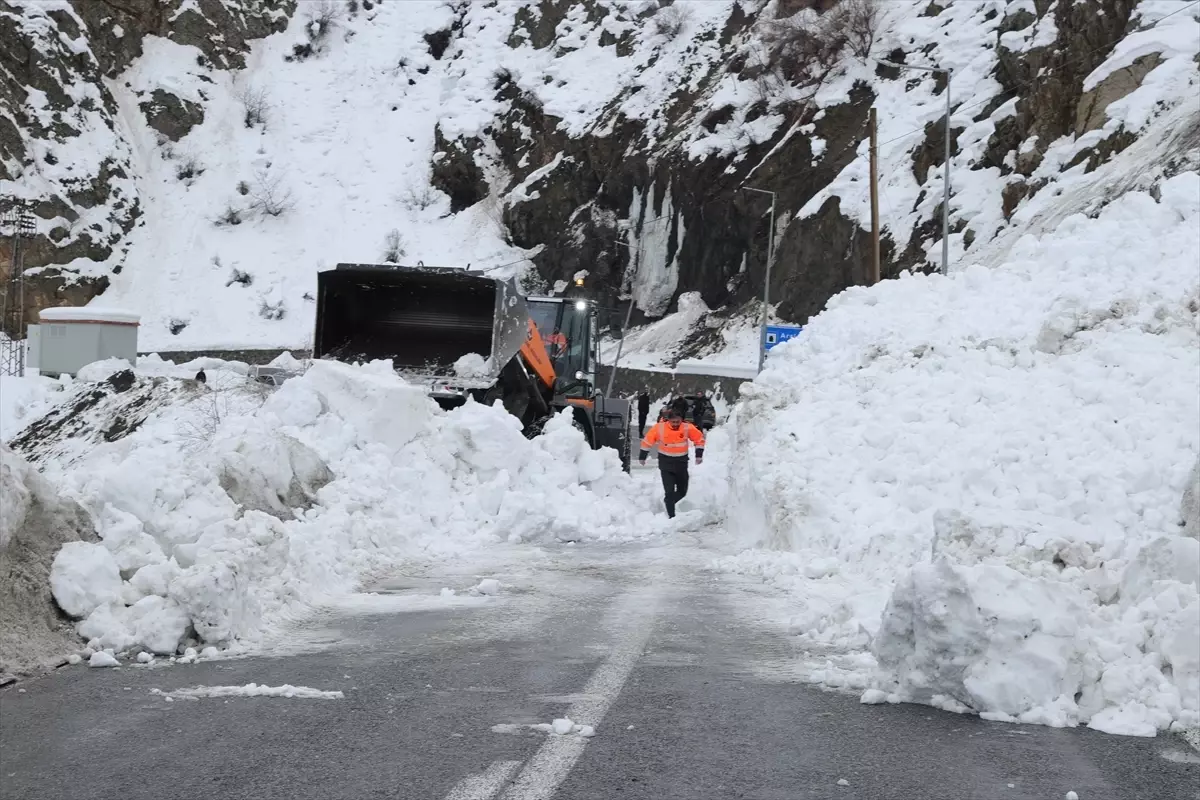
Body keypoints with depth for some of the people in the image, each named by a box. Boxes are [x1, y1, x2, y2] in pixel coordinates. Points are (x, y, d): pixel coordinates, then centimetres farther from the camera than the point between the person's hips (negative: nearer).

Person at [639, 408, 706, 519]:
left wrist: (699, 455, 0)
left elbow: (699, 438, 1)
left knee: (682, 491, 13)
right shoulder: (659, 428, -16)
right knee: (669, 491, -10)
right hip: (666, 464, -3)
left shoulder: (687, 428, -13)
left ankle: (669, 503, 40)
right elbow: (647, 441, -4)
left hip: (681, 463, 3)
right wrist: (642, 457, 3)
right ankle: (671, 516, -3)